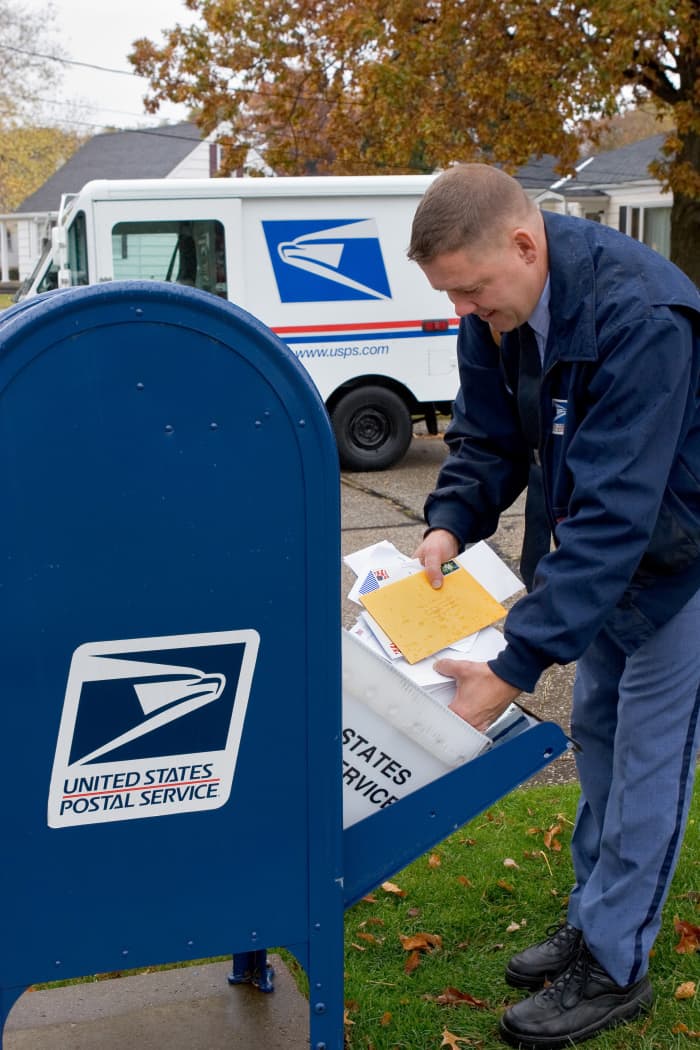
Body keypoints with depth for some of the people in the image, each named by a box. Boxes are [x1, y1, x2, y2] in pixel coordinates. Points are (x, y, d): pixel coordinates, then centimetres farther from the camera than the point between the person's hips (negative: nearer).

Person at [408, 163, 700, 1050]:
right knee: (595, 729, 15)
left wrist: (513, 669, -39)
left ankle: (614, 964, 15)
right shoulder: (495, 310, -12)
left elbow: (613, 512, -39)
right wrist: (449, 525, -22)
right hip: (602, 545, 8)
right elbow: (486, 437, -1)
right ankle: (592, 918, 31)